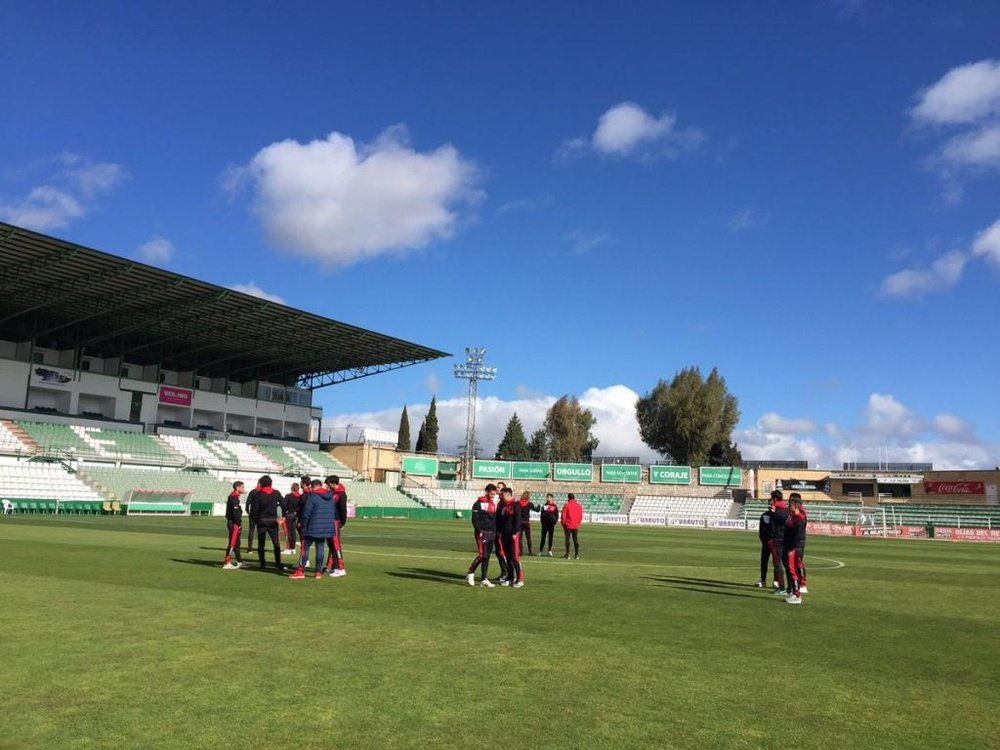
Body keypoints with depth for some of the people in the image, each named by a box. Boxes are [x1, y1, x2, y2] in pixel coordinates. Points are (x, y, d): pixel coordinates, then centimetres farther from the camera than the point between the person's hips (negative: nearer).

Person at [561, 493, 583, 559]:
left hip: (568, 525, -3)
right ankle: (577, 554, 10)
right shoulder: (579, 506, 3)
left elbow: (563, 516, -8)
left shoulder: (566, 505, -8)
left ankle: (567, 554, -2)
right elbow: (581, 516, 7)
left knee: (567, 539, 1)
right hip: (575, 526, 3)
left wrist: (563, 523, 5)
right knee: (575, 539, 9)